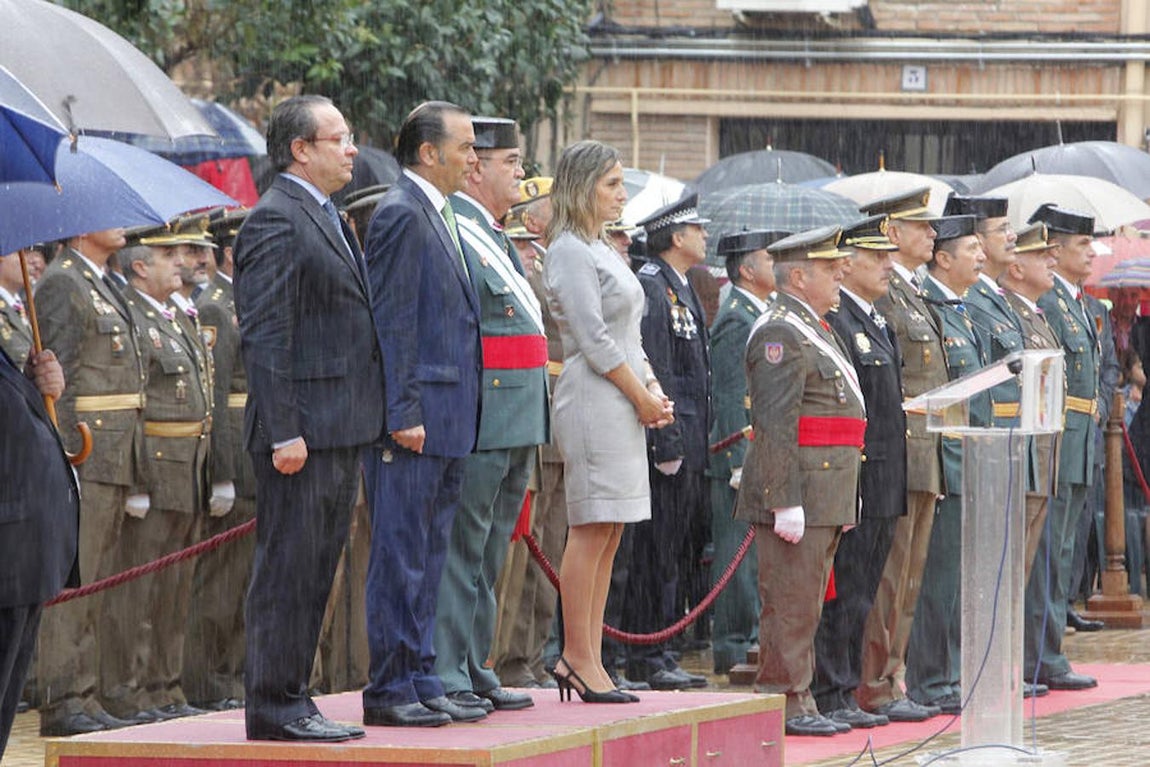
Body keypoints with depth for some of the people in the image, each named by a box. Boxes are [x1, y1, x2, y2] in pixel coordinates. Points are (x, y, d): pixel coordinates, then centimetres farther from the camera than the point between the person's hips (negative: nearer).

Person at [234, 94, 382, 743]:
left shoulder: (329, 221, 19)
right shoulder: (276, 220, -12)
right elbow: (264, 336, -17)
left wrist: (368, 420, 19)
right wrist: (283, 433, -21)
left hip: (342, 431, 10)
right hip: (304, 431, -10)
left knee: (316, 569, 12)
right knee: (288, 568, -6)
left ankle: (292, 699, 18)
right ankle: (274, 707, -2)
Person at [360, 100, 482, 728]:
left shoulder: (438, 215, 18)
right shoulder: (401, 213, -12)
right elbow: (392, 323, -17)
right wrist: (403, 414, -20)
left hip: (446, 422, 10)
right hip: (416, 418, -10)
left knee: (427, 558, 12)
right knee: (401, 557, -6)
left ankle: (420, 681, 16)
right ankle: (389, 692, -4)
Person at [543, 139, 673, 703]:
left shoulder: (601, 249, 20)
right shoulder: (570, 251, -10)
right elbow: (594, 339, -15)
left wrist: (654, 389, 8)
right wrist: (642, 397, -11)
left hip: (624, 403, 10)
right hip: (593, 399, -10)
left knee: (607, 534, 7)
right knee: (591, 530, -9)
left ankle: (586, 659, 9)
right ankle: (578, 658, -7)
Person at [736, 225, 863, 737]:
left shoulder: (813, 330, 20)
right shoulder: (780, 333, -13)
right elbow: (774, 425, -20)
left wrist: (844, 500, 25)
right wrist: (785, 502, -23)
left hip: (824, 496, 10)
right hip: (798, 492, -10)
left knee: (806, 603, 12)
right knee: (790, 601, -7)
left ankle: (800, 703, 17)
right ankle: (784, 705, -5)